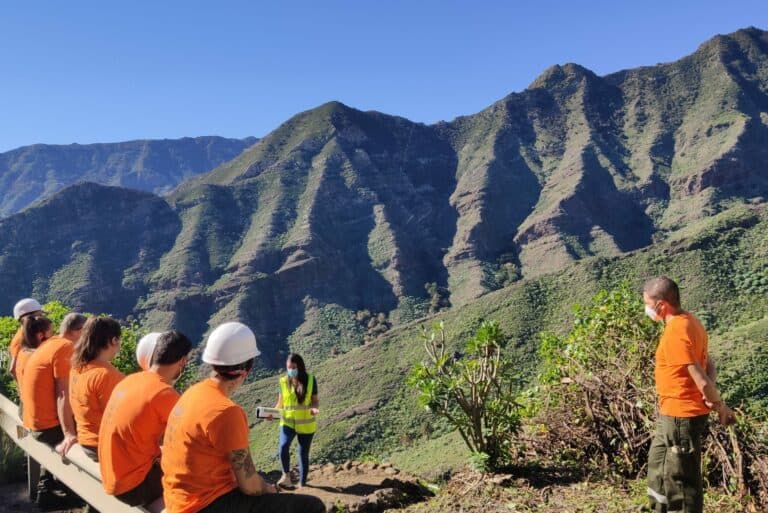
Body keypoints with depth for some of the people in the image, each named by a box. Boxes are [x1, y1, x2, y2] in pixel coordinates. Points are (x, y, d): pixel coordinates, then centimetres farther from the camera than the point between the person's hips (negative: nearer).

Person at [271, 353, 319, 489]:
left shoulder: (310, 380, -6)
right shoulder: (283, 381, -1)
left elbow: (315, 400, 1)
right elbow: (280, 403, 7)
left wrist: (315, 408, -22)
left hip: (306, 424, 0)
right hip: (288, 422, 1)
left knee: (303, 454, 7)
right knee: (283, 446, -24)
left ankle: (302, 483, 24)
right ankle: (286, 475, -2)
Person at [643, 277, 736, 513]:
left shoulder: (675, 332, -24)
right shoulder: (689, 321, 6)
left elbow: (700, 379, -24)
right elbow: (708, 365, 10)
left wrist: (720, 406, -9)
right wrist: (715, 401, -3)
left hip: (680, 415, -10)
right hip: (676, 413, 10)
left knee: (681, 477, 5)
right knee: (659, 466, 22)